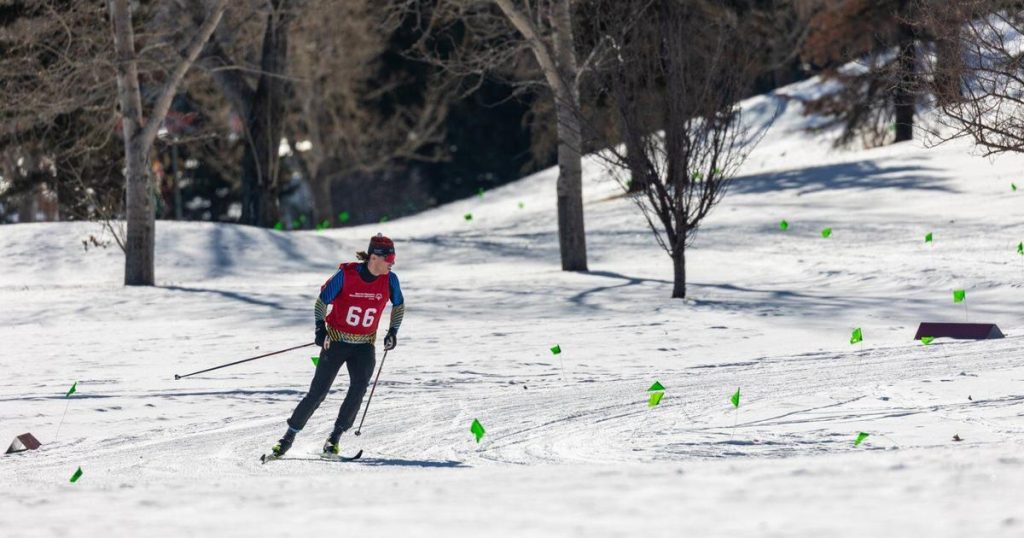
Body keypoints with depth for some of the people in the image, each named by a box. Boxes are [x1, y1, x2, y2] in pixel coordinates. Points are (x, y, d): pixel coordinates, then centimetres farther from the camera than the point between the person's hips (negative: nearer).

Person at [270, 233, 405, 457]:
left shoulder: (389, 280, -7)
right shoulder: (346, 275, -17)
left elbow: (399, 305, 13)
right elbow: (322, 300, -6)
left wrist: (393, 331, 4)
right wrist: (321, 328, -17)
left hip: (364, 345, 3)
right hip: (336, 340, -3)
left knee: (359, 387, -20)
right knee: (318, 392, -6)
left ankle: (334, 438, -12)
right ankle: (289, 436, 8)